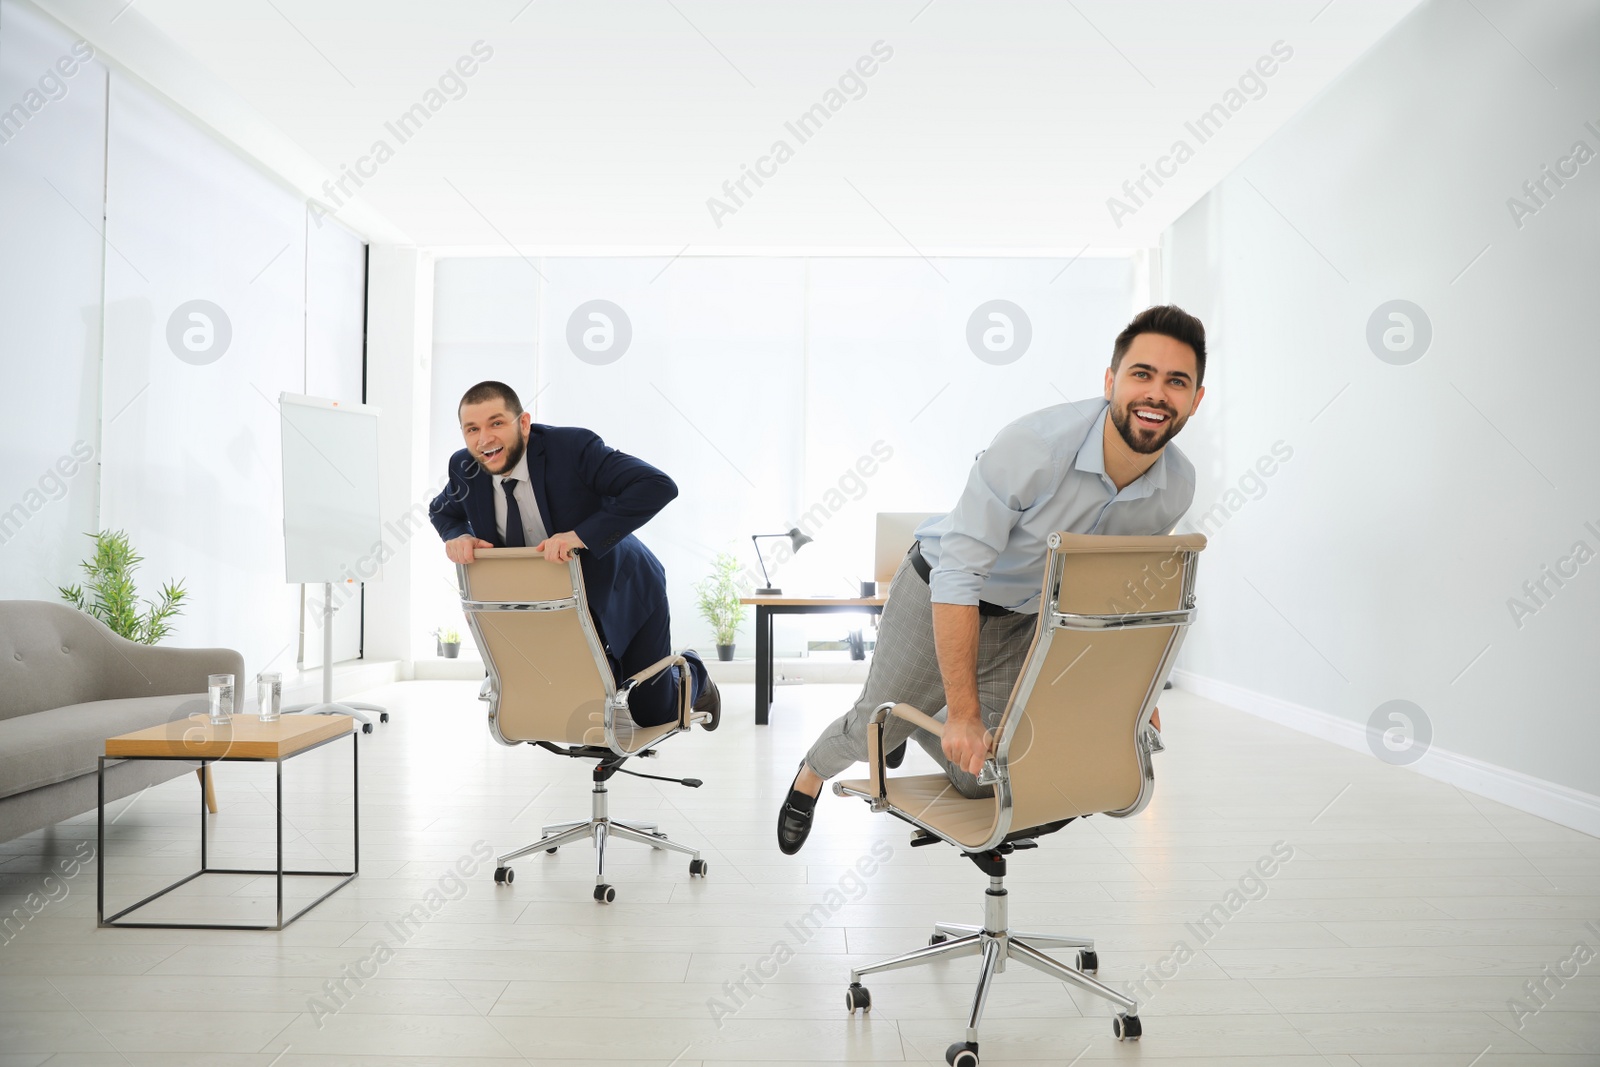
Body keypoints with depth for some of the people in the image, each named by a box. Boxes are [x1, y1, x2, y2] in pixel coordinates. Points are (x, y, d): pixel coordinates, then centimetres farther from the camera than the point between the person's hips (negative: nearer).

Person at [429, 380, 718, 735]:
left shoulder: (572, 448, -31)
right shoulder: (466, 468, -14)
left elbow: (659, 486, -40)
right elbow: (443, 510, 9)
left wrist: (582, 535, -47)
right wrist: (457, 535, -16)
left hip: (621, 592, -4)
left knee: (653, 713, 5)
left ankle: (691, 673, 39)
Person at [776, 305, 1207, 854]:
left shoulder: (1175, 488, -16)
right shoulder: (1033, 445, -36)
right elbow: (958, 574, -34)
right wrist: (964, 713, -32)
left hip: (1027, 617, 5)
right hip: (938, 596, -5)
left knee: (984, 776, 10)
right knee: (875, 725, 10)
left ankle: (918, 724, 46)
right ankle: (811, 775, 47)